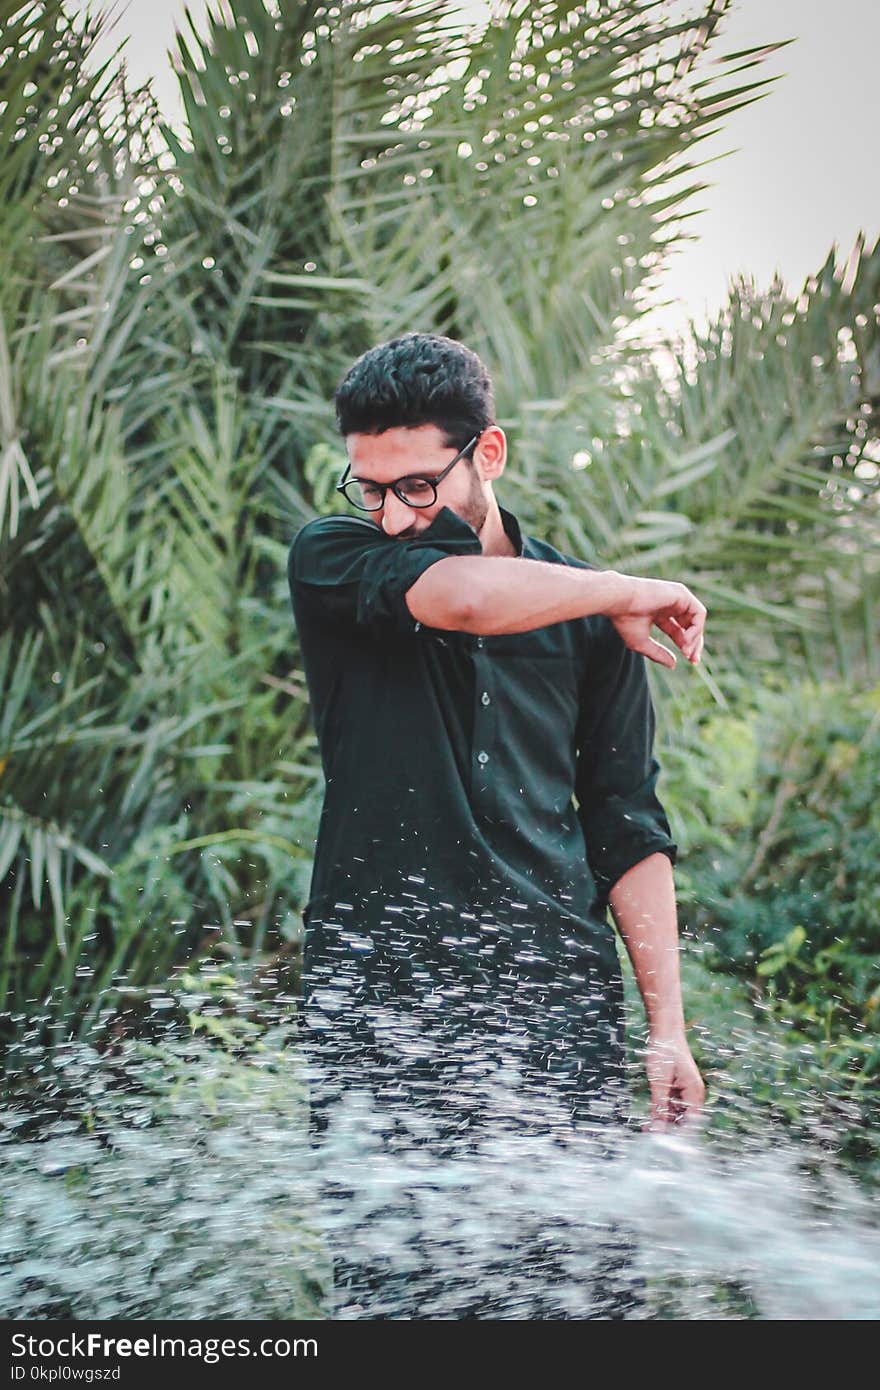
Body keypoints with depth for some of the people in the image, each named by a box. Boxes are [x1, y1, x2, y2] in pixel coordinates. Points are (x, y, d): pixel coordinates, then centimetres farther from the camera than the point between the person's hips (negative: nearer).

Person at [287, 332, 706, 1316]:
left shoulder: (587, 614, 11)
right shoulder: (329, 563, 4)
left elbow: (629, 827, 13)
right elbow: (463, 596, -18)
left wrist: (668, 1027, 7)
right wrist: (635, 594, -3)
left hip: (558, 995, 2)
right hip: (381, 998, -1)